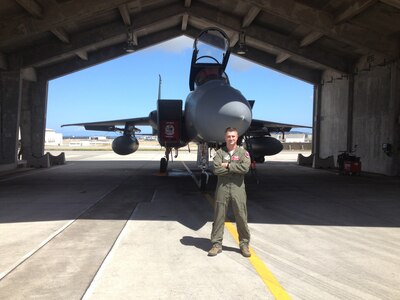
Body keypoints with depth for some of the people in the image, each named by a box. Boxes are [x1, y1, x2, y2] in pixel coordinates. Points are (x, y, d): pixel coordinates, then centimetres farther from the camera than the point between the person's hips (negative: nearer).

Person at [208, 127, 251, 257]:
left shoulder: (243, 152, 4)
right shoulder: (219, 152, 5)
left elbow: (245, 168, -14)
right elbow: (216, 170, -10)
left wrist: (228, 165, -11)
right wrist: (235, 168, -11)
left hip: (238, 187, 0)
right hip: (222, 187, 1)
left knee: (241, 217, 4)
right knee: (219, 217, 5)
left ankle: (244, 244, 19)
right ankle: (217, 244, 16)